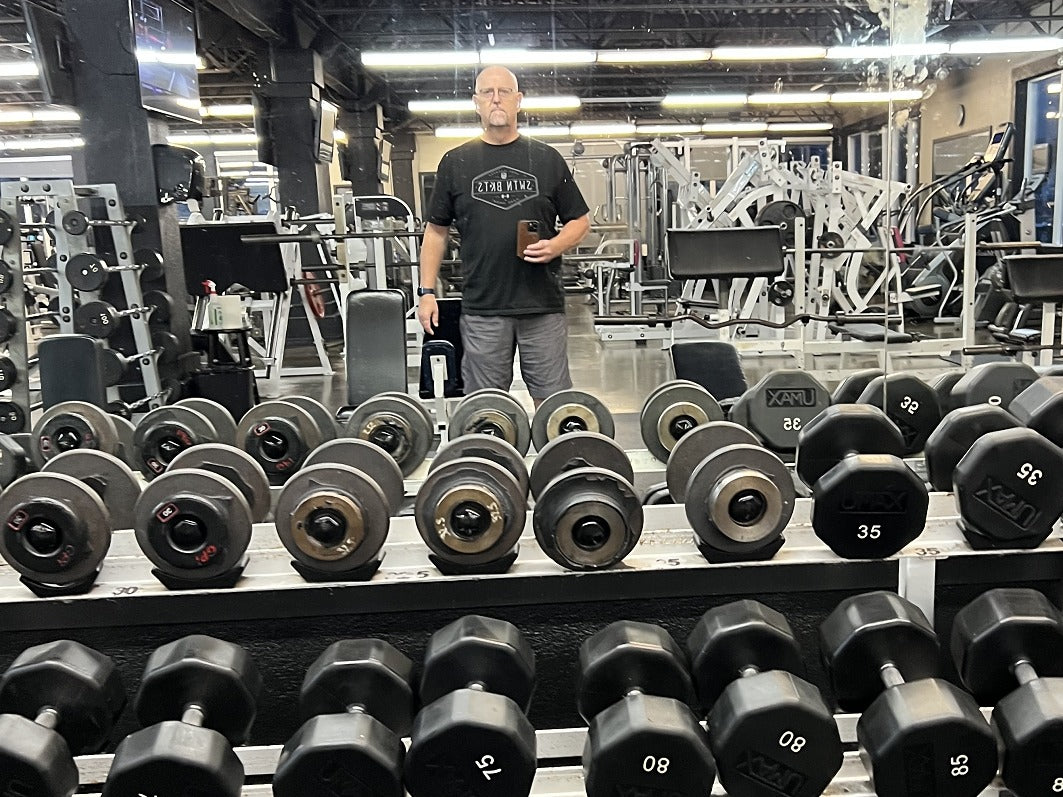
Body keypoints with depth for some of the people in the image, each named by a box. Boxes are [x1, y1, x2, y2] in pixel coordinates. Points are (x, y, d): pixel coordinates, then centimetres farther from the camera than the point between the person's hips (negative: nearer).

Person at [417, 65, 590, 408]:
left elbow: (580, 221, 11)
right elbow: (436, 230, 11)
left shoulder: (547, 159, 7)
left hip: (543, 303, 0)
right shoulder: (456, 162, 8)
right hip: (482, 306, 0)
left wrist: (556, 245, -10)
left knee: (552, 398, 5)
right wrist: (427, 292, 4)